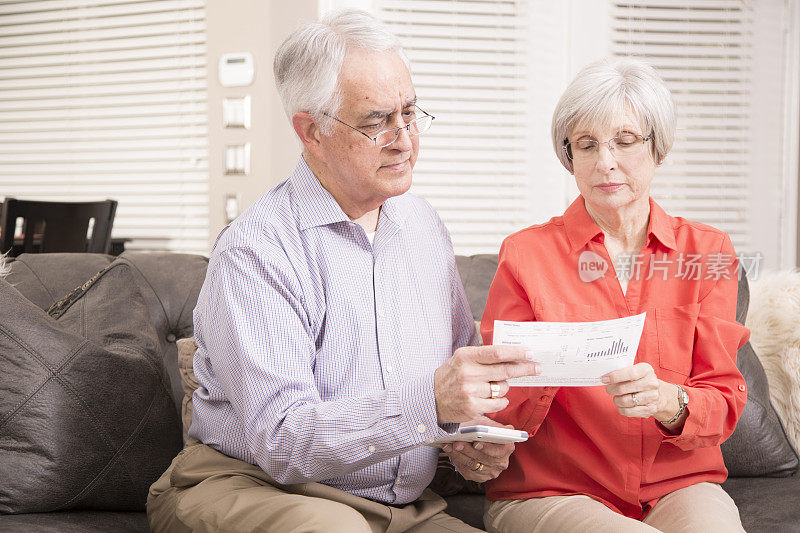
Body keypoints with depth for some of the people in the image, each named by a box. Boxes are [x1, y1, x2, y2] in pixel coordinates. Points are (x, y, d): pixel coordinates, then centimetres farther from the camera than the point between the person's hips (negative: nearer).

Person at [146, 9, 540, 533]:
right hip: (254, 490, -6)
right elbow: (281, 441, -24)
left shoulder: (424, 225, 9)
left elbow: (462, 366, 19)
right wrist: (426, 399, -36)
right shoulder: (253, 250, -16)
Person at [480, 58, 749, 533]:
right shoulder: (526, 254, 1)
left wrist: (668, 401, -21)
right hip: (549, 491, -2)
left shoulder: (706, 250, 8)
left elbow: (724, 401, 1)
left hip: (679, 486, 3)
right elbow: (497, 415, -2)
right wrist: (538, 375, -24)